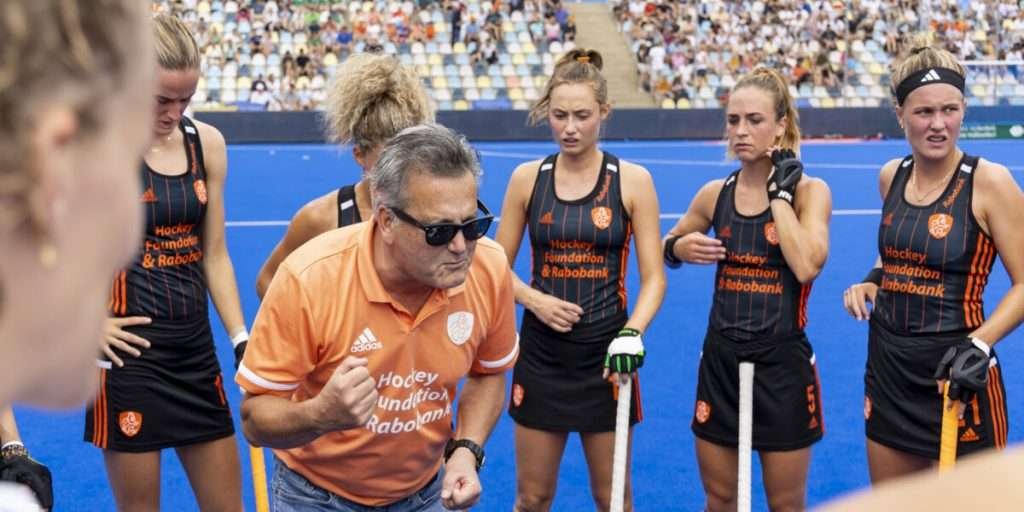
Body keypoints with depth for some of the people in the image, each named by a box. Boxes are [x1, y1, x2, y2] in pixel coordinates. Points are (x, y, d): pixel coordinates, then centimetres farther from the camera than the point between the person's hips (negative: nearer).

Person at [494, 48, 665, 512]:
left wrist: (632, 333, -22)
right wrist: (533, 300, -13)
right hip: (541, 352, 2)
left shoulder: (632, 180, -5)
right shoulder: (527, 178, 0)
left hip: (604, 352, -1)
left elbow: (653, 277, -4)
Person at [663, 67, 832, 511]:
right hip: (720, 359, 3)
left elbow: (806, 266, -24)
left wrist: (780, 192, -17)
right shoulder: (715, 195, 1)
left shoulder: (810, 190, -7)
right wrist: (680, 247, -6)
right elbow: (670, 246, 17)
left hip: (783, 363, -3)